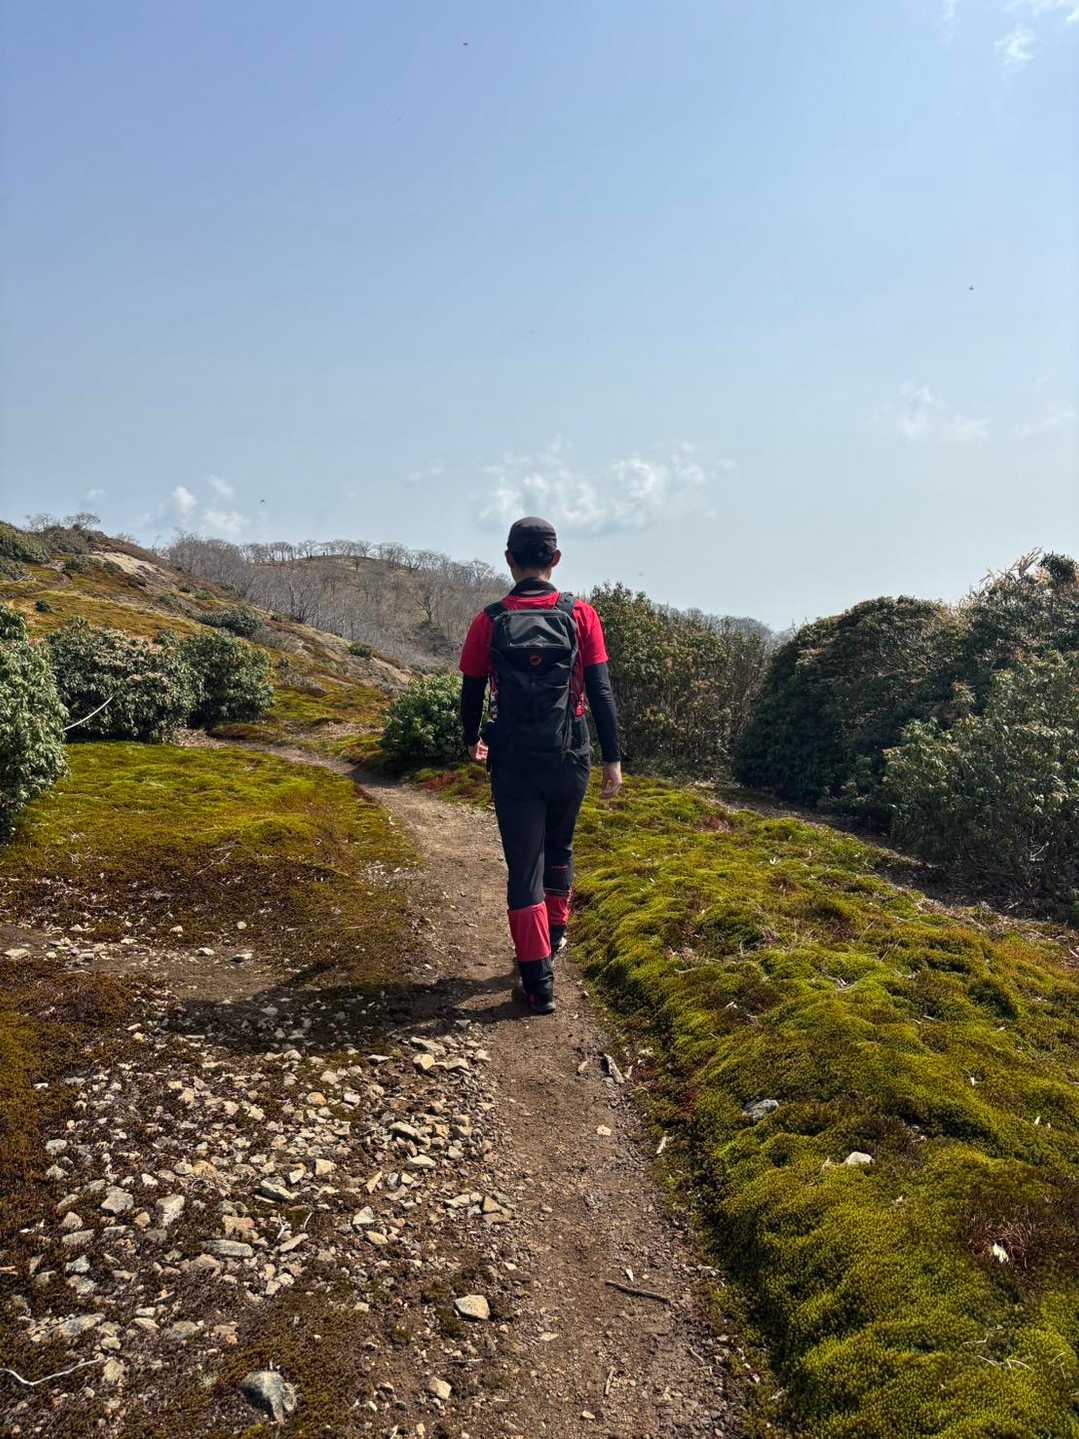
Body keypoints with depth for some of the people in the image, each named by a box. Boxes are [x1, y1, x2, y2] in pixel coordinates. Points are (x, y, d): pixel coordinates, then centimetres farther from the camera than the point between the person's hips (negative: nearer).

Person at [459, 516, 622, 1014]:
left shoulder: (488, 622, -4)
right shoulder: (581, 616, -5)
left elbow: (472, 692, 4)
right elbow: (601, 692, -7)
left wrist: (472, 740, 23)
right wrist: (612, 758, -1)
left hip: (513, 764, -1)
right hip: (570, 761, 1)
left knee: (524, 868, 4)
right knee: (559, 850, 26)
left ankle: (538, 982, 3)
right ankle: (555, 931, 44)